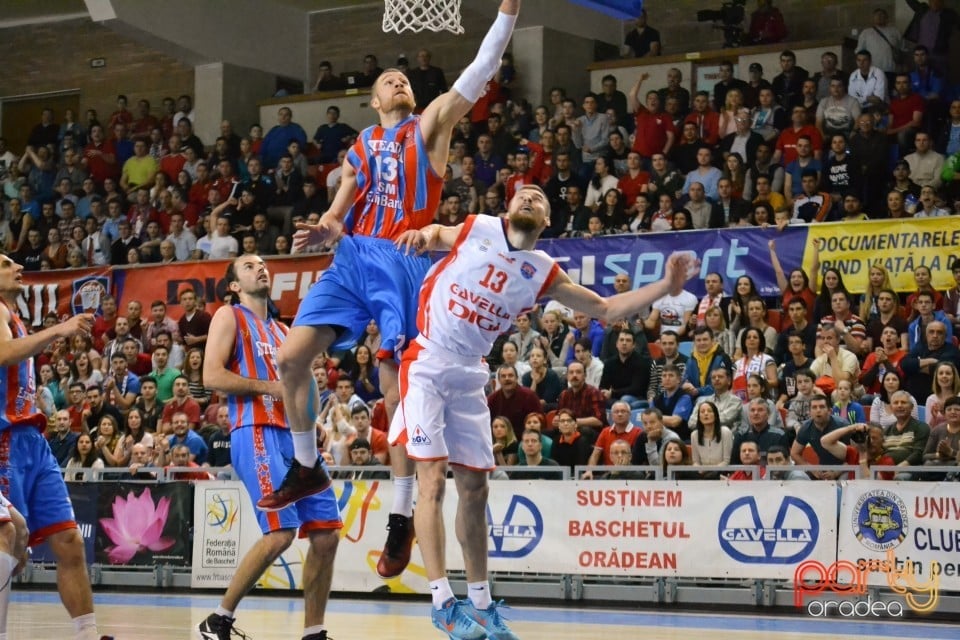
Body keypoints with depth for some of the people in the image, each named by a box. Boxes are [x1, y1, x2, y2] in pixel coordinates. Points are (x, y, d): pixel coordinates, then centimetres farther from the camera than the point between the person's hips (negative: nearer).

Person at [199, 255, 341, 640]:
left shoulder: (282, 331, 26)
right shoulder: (229, 317, 5)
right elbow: (212, 376, -8)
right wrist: (271, 387, -11)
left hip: (293, 434, 8)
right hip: (256, 434, -8)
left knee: (326, 533, -1)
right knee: (281, 532, -19)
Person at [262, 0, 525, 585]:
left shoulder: (429, 126, 11)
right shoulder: (360, 149, 22)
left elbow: (481, 70, 1)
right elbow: (339, 217, 20)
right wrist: (320, 232, -4)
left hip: (403, 263, -5)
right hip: (353, 257, 5)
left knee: (397, 390, -7)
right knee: (291, 356, -5)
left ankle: (403, 516, 1)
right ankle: (307, 469, 13)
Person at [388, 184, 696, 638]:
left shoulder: (542, 272, 5)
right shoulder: (473, 230, -4)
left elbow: (604, 309, 9)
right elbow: (425, 237, 5)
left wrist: (665, 287, 0)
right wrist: (421, 236, -20)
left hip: (469, 376, 5)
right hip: (426, 365, -5)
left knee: (474, 489, 9)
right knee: (433, 480, -12)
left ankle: (480, 602, 19)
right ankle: (442, 601, -13)